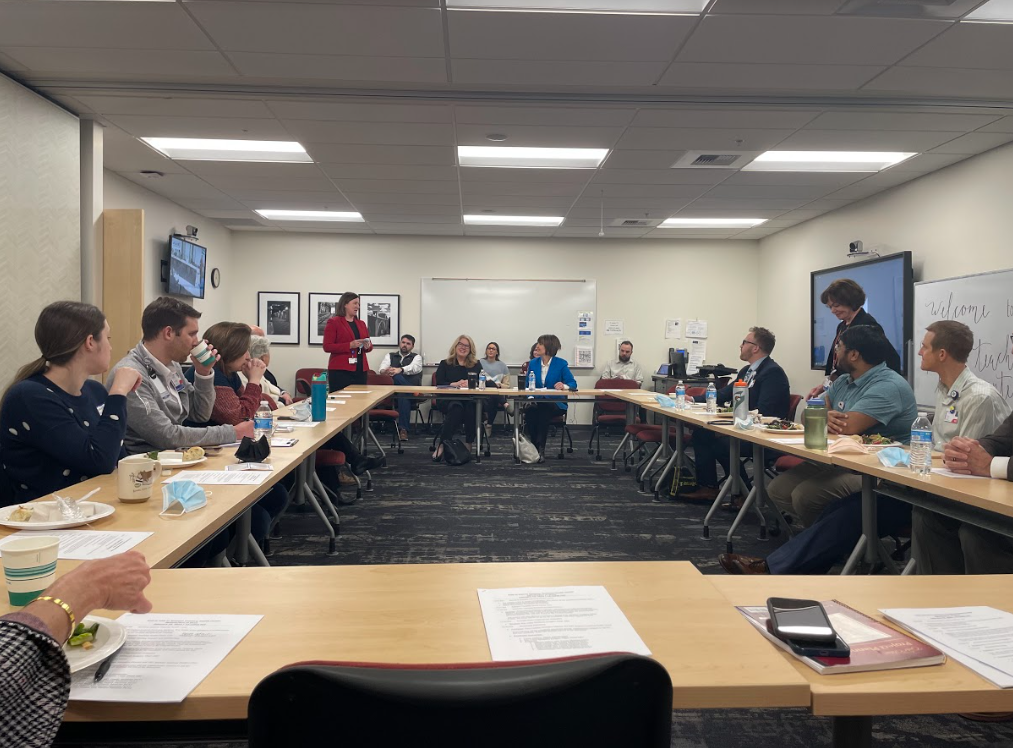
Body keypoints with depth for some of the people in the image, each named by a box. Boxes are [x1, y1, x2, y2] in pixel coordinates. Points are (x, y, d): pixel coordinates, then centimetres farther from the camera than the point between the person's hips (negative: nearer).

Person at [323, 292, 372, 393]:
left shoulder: (361, 324, 17)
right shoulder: (333, 322, 0)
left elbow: (370, 345, 21)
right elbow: (327, 347, -8)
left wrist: (367, 346, -3)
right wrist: (350, 345, -18)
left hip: (360, 371, 5)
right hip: (340, 371, -5)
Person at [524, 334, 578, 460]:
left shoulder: (561, 364, 0)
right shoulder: (533, 363, 10)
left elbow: (573, 384, -4)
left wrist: (564, 386, -28)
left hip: (555, 403, -2)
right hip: (536, 402, 2)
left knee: (544, 411, -36)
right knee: (530, 411, -33)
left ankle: (540, 449, -31)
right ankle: (536, 447, -22)